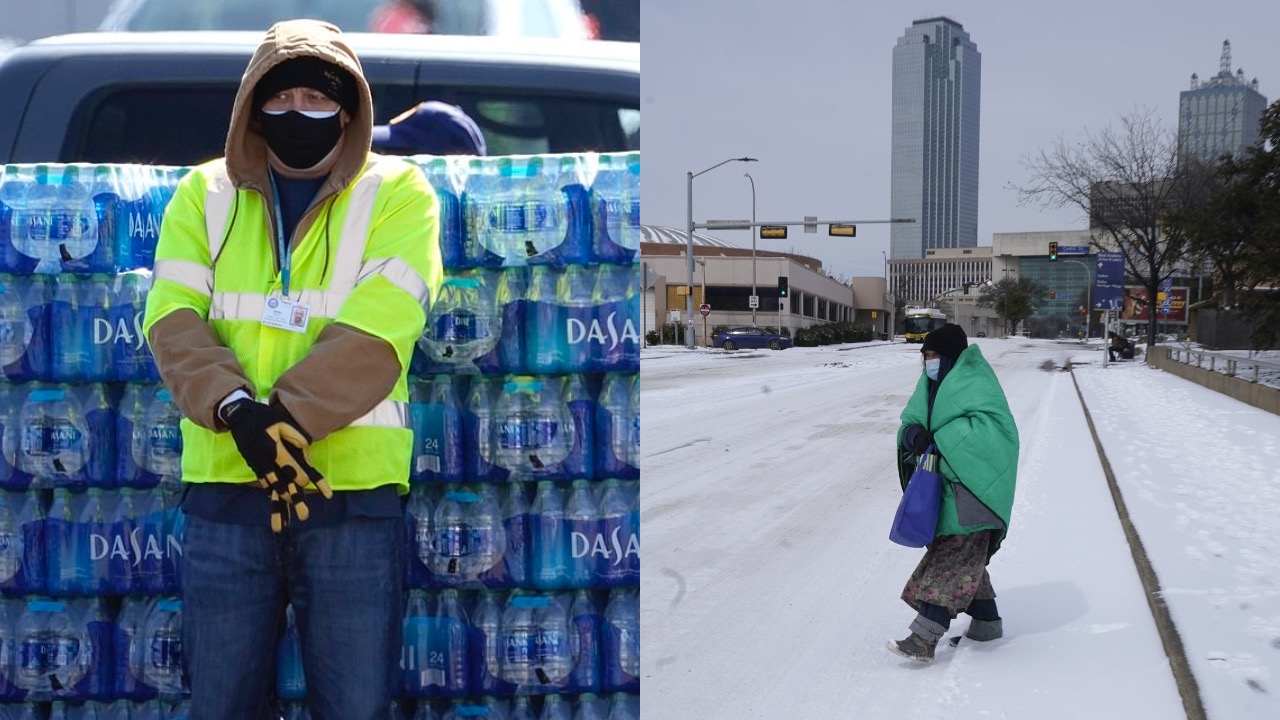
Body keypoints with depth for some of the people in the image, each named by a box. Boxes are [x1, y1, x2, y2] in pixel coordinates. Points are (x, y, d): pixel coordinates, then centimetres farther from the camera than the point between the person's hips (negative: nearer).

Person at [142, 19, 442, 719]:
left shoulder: (398, 194, 3)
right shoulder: (204, 193, 12)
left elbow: (373, 333, -10)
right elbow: (172, 315, -1)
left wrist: (283, 420, -20)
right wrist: (237, 410, -19)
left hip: (351, 486, -2)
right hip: (223, 484, 3)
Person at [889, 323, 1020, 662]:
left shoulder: (974, 384, -13)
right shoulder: (934, 385, 13)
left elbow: (992, 424, -24)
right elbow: (911, 418, 9)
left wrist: (941, 438, -25)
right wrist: (915, 434, -16)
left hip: (971, 487, -9)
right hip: (946, 484, 9)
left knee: (953, 559, -11)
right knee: (964, 558, 16)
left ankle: (924, 638, -17)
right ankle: (987, 622, 30)